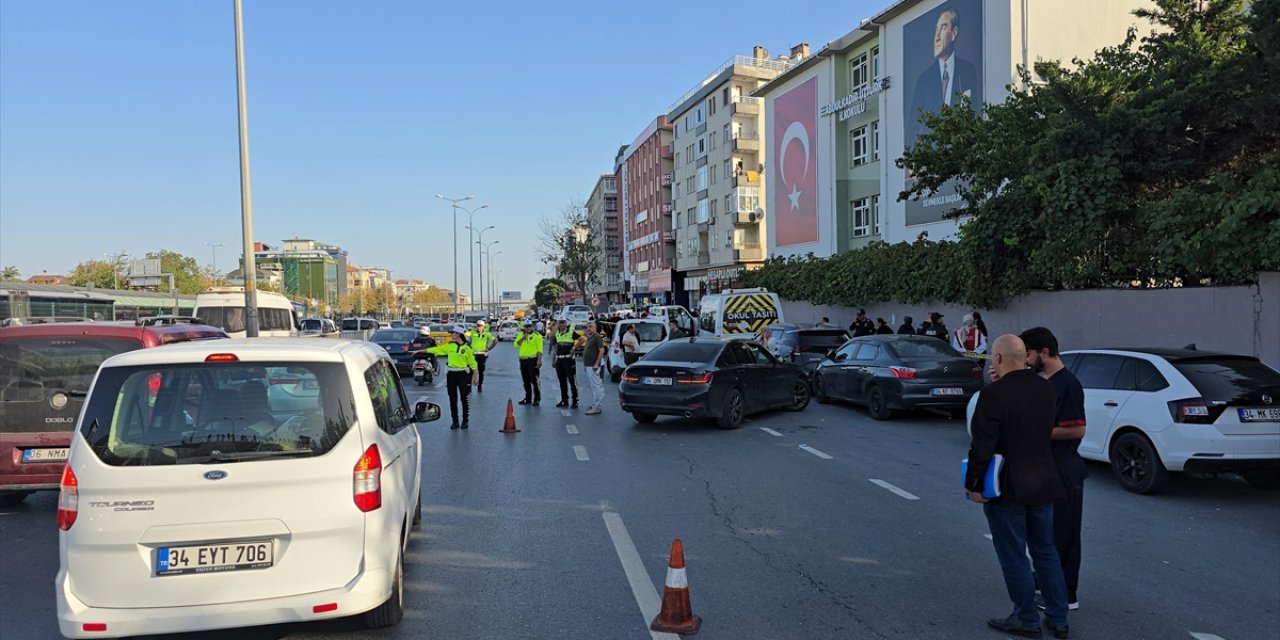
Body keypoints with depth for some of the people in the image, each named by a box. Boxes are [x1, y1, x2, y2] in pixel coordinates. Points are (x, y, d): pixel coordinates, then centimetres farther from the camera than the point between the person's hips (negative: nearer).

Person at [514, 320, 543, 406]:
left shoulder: (537, 335, -4)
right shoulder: (521, 335, 15)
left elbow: (539, 349, -9)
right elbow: (516, 345, 2)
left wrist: (539, 360, -17)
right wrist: (523, 338, -9)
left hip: (532, 360, -6)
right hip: (523, 360, 7)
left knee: (535, 380, -8)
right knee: (526, 381, 13)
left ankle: (537, 399, -4)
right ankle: (528, 398, 22)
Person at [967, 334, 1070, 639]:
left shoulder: (995, 394, -21)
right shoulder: (1045, 388, 0)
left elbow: (982, 446, -21)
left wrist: (973, 484, -9)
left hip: (1006, 488, -7)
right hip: (1043, 483, 7)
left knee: (1014, 557, 6)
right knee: (1045, 551, 18)